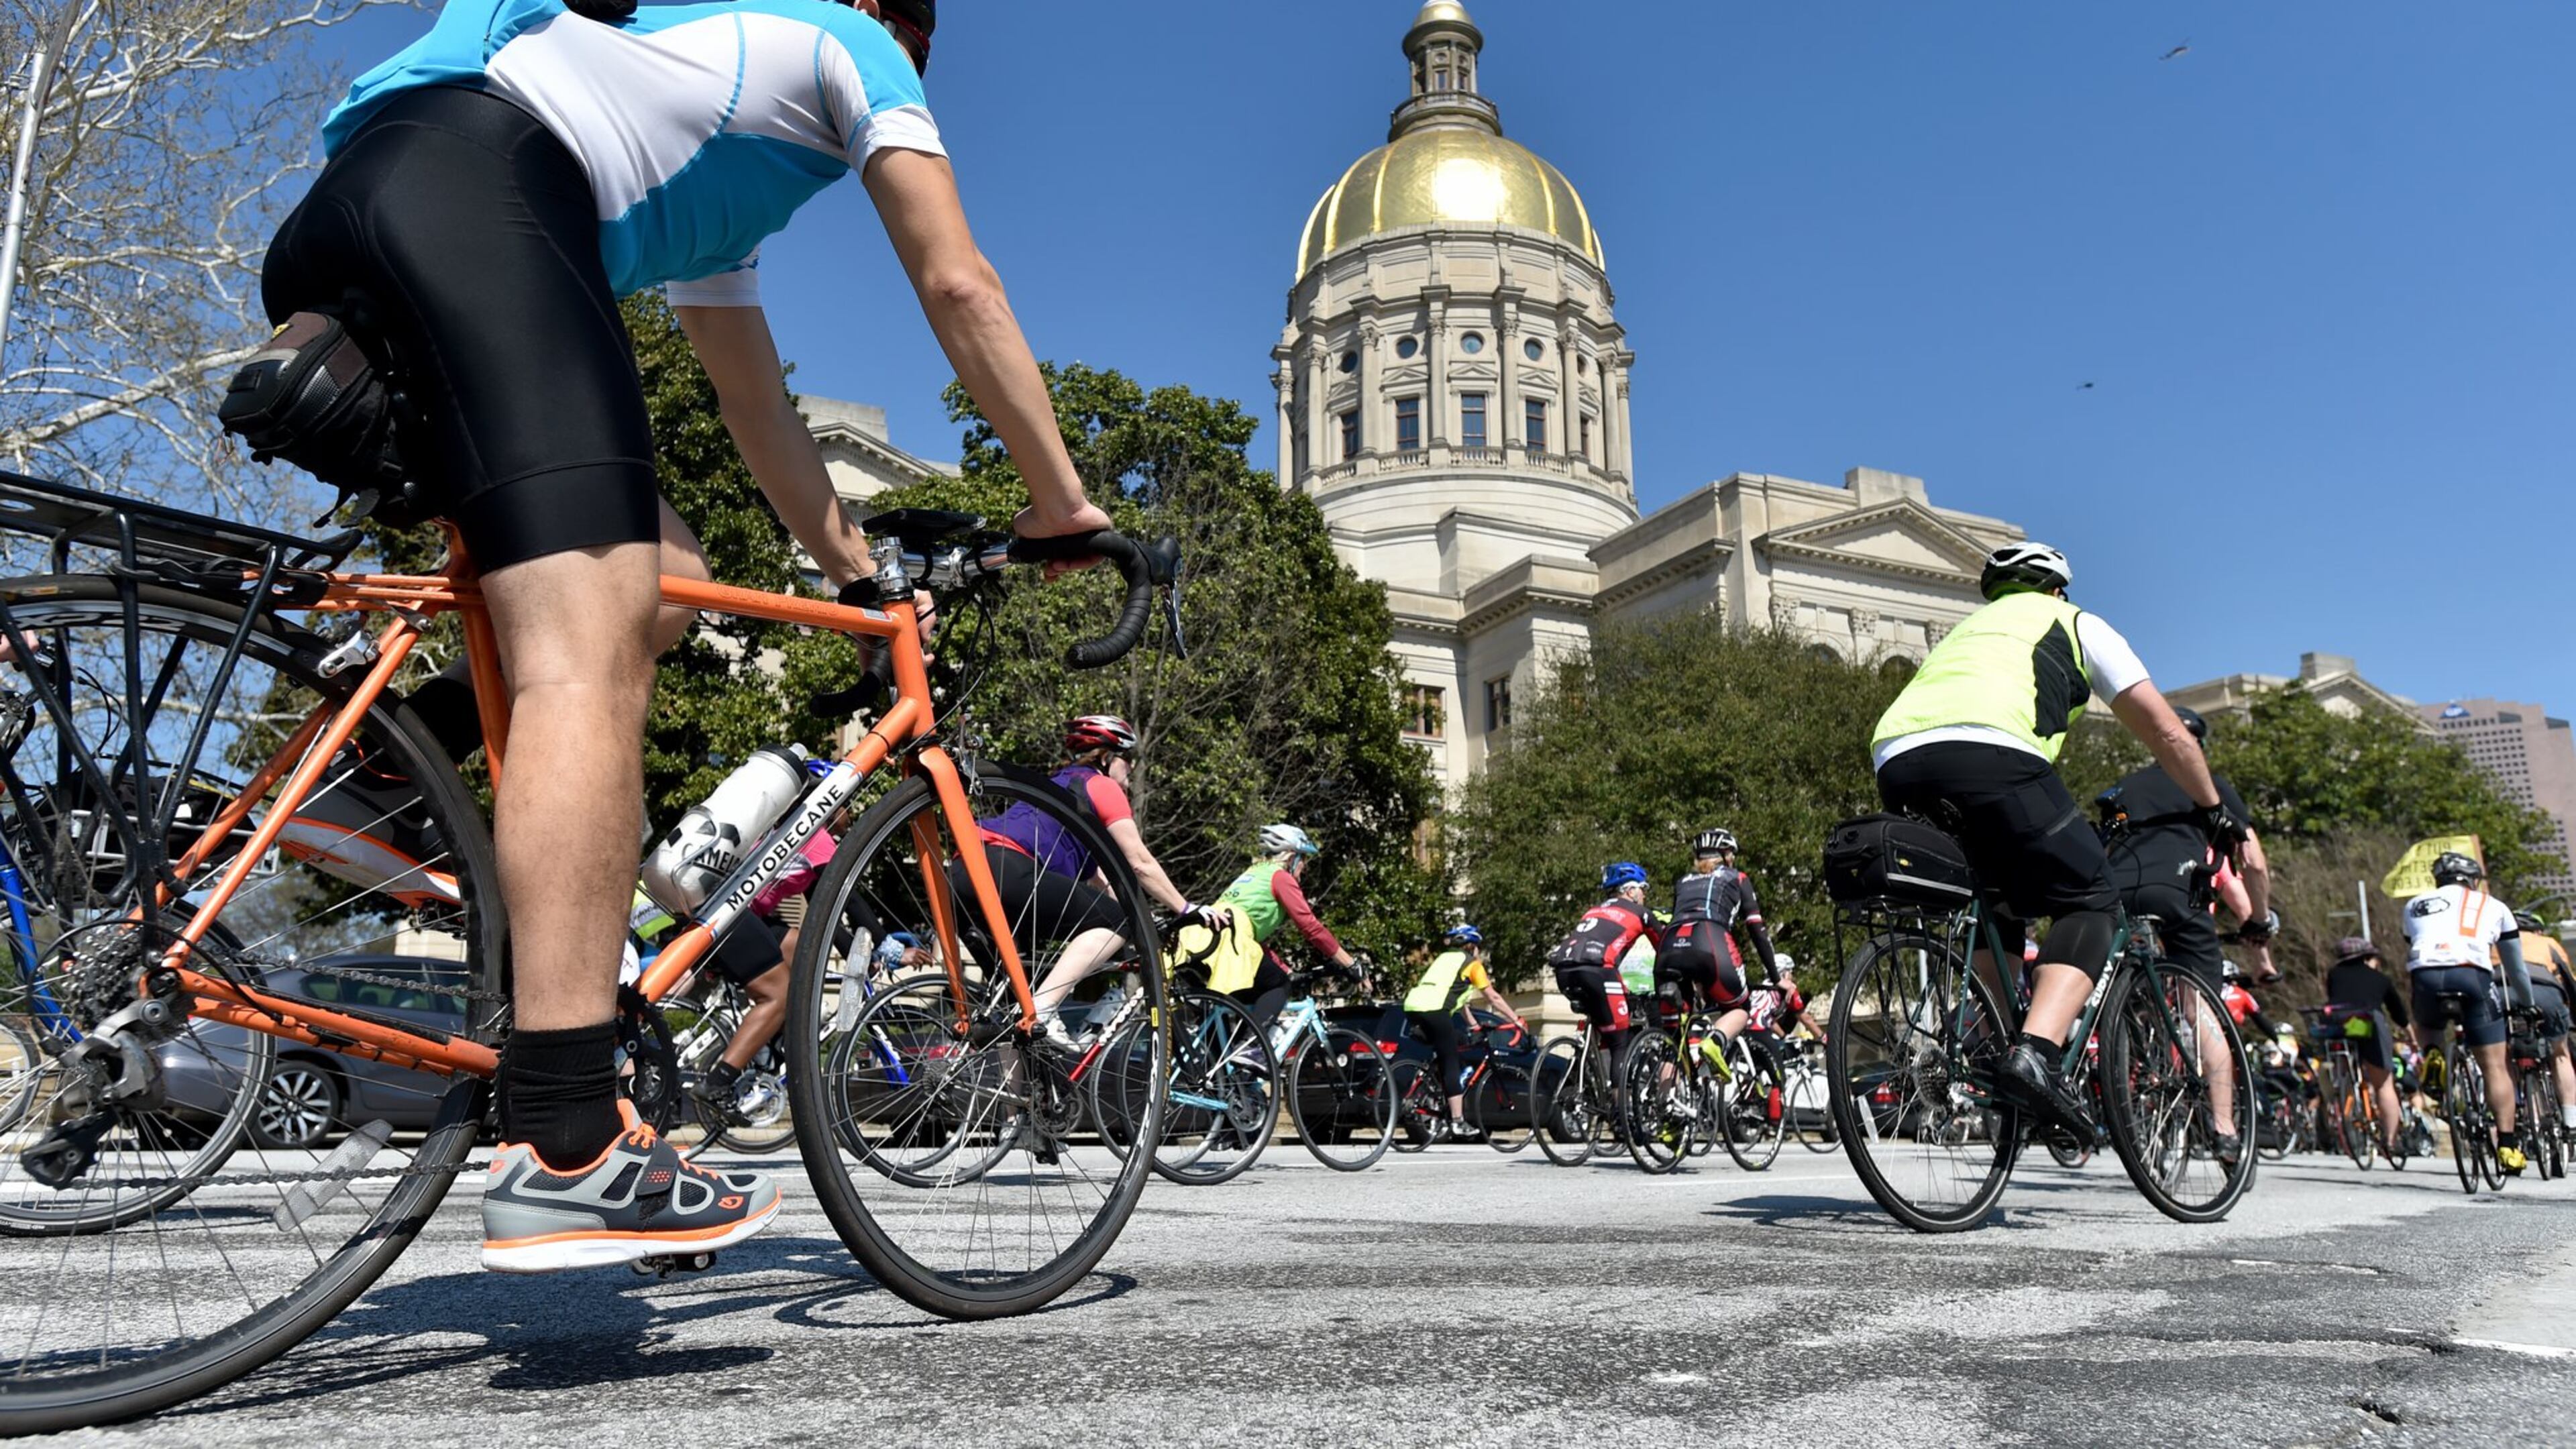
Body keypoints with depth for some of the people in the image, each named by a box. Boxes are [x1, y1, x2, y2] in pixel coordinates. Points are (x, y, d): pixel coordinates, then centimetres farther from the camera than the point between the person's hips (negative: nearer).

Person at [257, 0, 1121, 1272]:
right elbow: (958, 286, 11)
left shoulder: (719, 200, 40)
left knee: (655, 580, 12)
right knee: (589, 650, -20)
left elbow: (756, 409, 39)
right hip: (473, 183, -9)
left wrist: (858, 575, 40)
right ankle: (562, 1154, -28)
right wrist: (1062, 502, 15)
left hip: (328, 237, 9)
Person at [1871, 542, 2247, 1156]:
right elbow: (2164, 730, 28)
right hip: (1987, 752, -5)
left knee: (1994, 908, 26)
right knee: (2089, 900, 7)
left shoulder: (1965, 631, 42)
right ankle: (2037, 1053, -14)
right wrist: (2213, 809, 42)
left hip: (1895, 763, 5)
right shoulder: (2074, 623, 29)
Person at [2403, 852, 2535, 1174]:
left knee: (2426, 1025, 34)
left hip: (2426, 976, 1)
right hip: (2471, 976, -1)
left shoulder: (2416, 905, 30)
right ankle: (2508, 1145, 2)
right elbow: (2517, 968, 35)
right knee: (2495, 1066, 9)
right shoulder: (2492, 906, 27)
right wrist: (2527, 1004, 50)